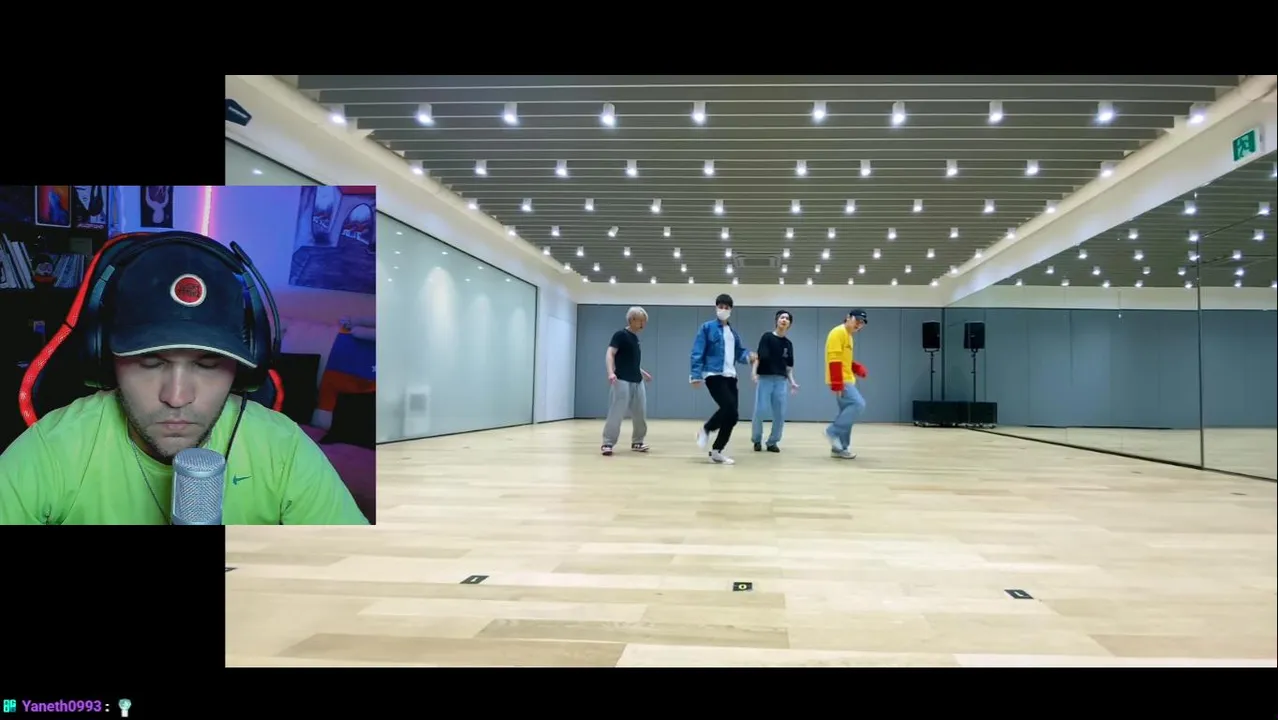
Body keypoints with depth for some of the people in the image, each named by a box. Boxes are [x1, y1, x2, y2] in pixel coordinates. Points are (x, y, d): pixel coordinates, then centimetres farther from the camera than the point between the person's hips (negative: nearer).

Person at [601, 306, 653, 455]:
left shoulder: (636, 338, 17)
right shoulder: (620, 335, -8)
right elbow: (610, 354, -16)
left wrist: (643, 372, 35)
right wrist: (611, 372, -31)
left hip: (637, 382, 8)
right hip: (622, 381, -8)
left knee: (640, 414, 9)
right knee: (616, 413, -9)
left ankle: (637, 442, 22)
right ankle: (608, 443, -4)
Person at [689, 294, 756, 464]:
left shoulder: (734, 332, 18)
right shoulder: (707, 327, 0)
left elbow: (739, 352, 19)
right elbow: (697, 353, -5)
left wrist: (748, 356, -5)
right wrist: (696, 375, -13)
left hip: (730, 377, 7)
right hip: (713, 375, -7)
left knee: (731, 415, 2)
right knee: (729, 408, -23)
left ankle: (717, 451, 14)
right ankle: (706, 430, 2)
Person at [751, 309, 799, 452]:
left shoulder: (788, 344, 13)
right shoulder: (767, 337, 0)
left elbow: (789, 366, 16)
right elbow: (758, 357, -7)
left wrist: (792, 381, 5)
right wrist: (754, 373, -19)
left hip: (781, 381, 4)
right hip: (764, 378, -4)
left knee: (780, 414, 1)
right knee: (759, 411, -7)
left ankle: (772, 442, 14)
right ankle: (757, 440, 12)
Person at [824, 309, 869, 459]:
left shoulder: (848, 336, 18)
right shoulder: (839, 332, -13)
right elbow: (834, 359, -21)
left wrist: (858, 368, 5)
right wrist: (837, 384, -26)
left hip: (846, 380, 10)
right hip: (841, 381, -10)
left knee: (847, 411, 9)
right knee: (858, 404, -18)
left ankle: (840, 448, 14)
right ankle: (833, 432, -10)